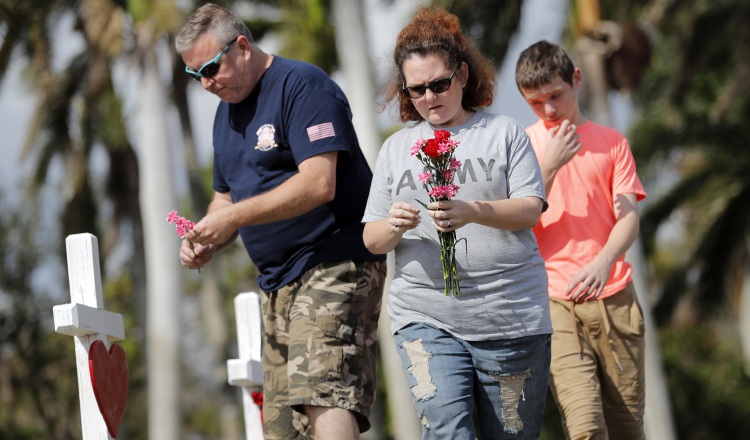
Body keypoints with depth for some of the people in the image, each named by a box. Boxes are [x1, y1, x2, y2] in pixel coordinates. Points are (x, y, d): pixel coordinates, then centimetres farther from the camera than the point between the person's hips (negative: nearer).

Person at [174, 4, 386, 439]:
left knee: (323, 397, -24)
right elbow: (226, 197, 27)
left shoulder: (302, 86, -10)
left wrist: (234, 216, -21)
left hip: (333, 268, -9)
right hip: (278, 282, 9)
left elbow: (318, 184, -22)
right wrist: (206, 239, 5)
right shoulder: (227, 111, 18)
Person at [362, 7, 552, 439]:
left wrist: (474, 212, -24)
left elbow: (531, 209, -4)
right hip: (426, 317, 1)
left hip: (509, 317, -1)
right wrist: (394, 226, -13)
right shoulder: (397, 148, 14)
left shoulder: (504, 133, 7)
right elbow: (372, 239, 12)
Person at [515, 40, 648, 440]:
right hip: (553, 301, -2)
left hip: (613, 298, 2)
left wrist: (603, 262, -20)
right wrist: (549, 166, -11)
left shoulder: (611, 142, 11)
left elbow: (628, 218, 1)